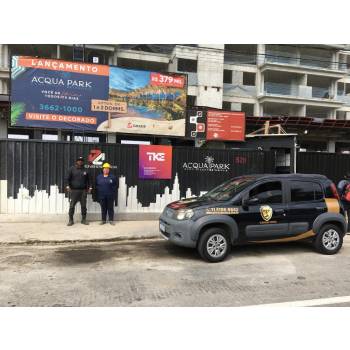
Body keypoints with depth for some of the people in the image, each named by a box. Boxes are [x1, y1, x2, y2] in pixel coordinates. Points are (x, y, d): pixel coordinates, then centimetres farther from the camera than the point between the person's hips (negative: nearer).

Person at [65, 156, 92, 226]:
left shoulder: (85, 170, 12)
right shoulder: (72, 169, 4)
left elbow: (88, 180, 17)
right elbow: (67, 178, 0)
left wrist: (89, 187, 7)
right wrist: (67, 186, -13)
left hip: (83, 191, 2)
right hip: (74, 191, -2)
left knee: (83, 206, 5)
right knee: (72, 206, -2)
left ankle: (84, 219, 15)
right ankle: (71, 220, 6)